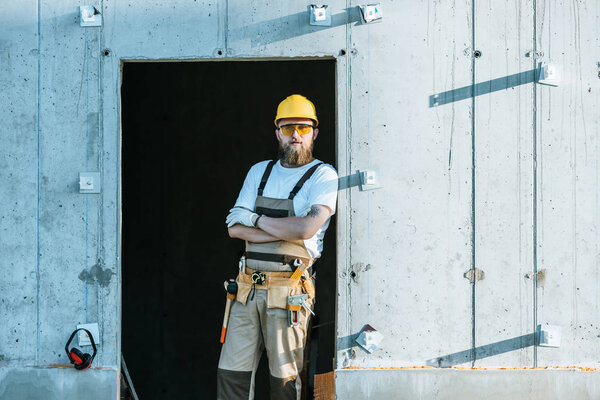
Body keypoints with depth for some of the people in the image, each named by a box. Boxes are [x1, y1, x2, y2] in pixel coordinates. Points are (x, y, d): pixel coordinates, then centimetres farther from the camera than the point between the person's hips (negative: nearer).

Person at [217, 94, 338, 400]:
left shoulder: (324, 176, 0)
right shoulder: (259, 172, 16)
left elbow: (307, 227, -16)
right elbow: (234, 228, 6)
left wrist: (256, 218, -3)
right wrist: (285, 231, -8)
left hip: (289, 290, -4)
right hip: (248, 286, 5)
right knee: (231, 373, 2)